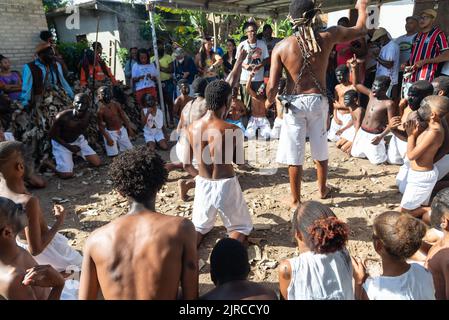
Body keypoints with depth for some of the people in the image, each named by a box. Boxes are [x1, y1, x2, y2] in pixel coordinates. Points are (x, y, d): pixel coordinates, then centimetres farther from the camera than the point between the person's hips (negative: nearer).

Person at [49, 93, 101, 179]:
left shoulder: (88, 115, -18)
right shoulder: (62, 117, -32)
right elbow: (53, 135, -17)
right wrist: (69, 147, -19)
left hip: (78, 140, 5)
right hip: (61, 143, -5)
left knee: (97, 163, 1)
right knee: (67, 174, -15)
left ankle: (77, 153, 23)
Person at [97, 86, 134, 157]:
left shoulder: (116, 105, -5)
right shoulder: (100, 110, -16)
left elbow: (124, 117, 4)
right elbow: (100, 126, -13)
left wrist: (129, 129, 4)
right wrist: (108, 138, -17)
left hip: (121, 130, 5)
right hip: (110, 133, -5)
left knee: (129, 149, 12)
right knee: (113, 154, -4)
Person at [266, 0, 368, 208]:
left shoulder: (281, 46, -9)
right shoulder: (327, 36, -5)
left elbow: (272, 86, -11)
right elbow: (360, 30, 13)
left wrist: (269, 101, 10)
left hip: (294, 103, -2)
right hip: (318, 100, 2)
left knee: (294, 153, 7)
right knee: (320, 149, 20)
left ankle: (296, 200, 17)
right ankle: (322, 189, 39)